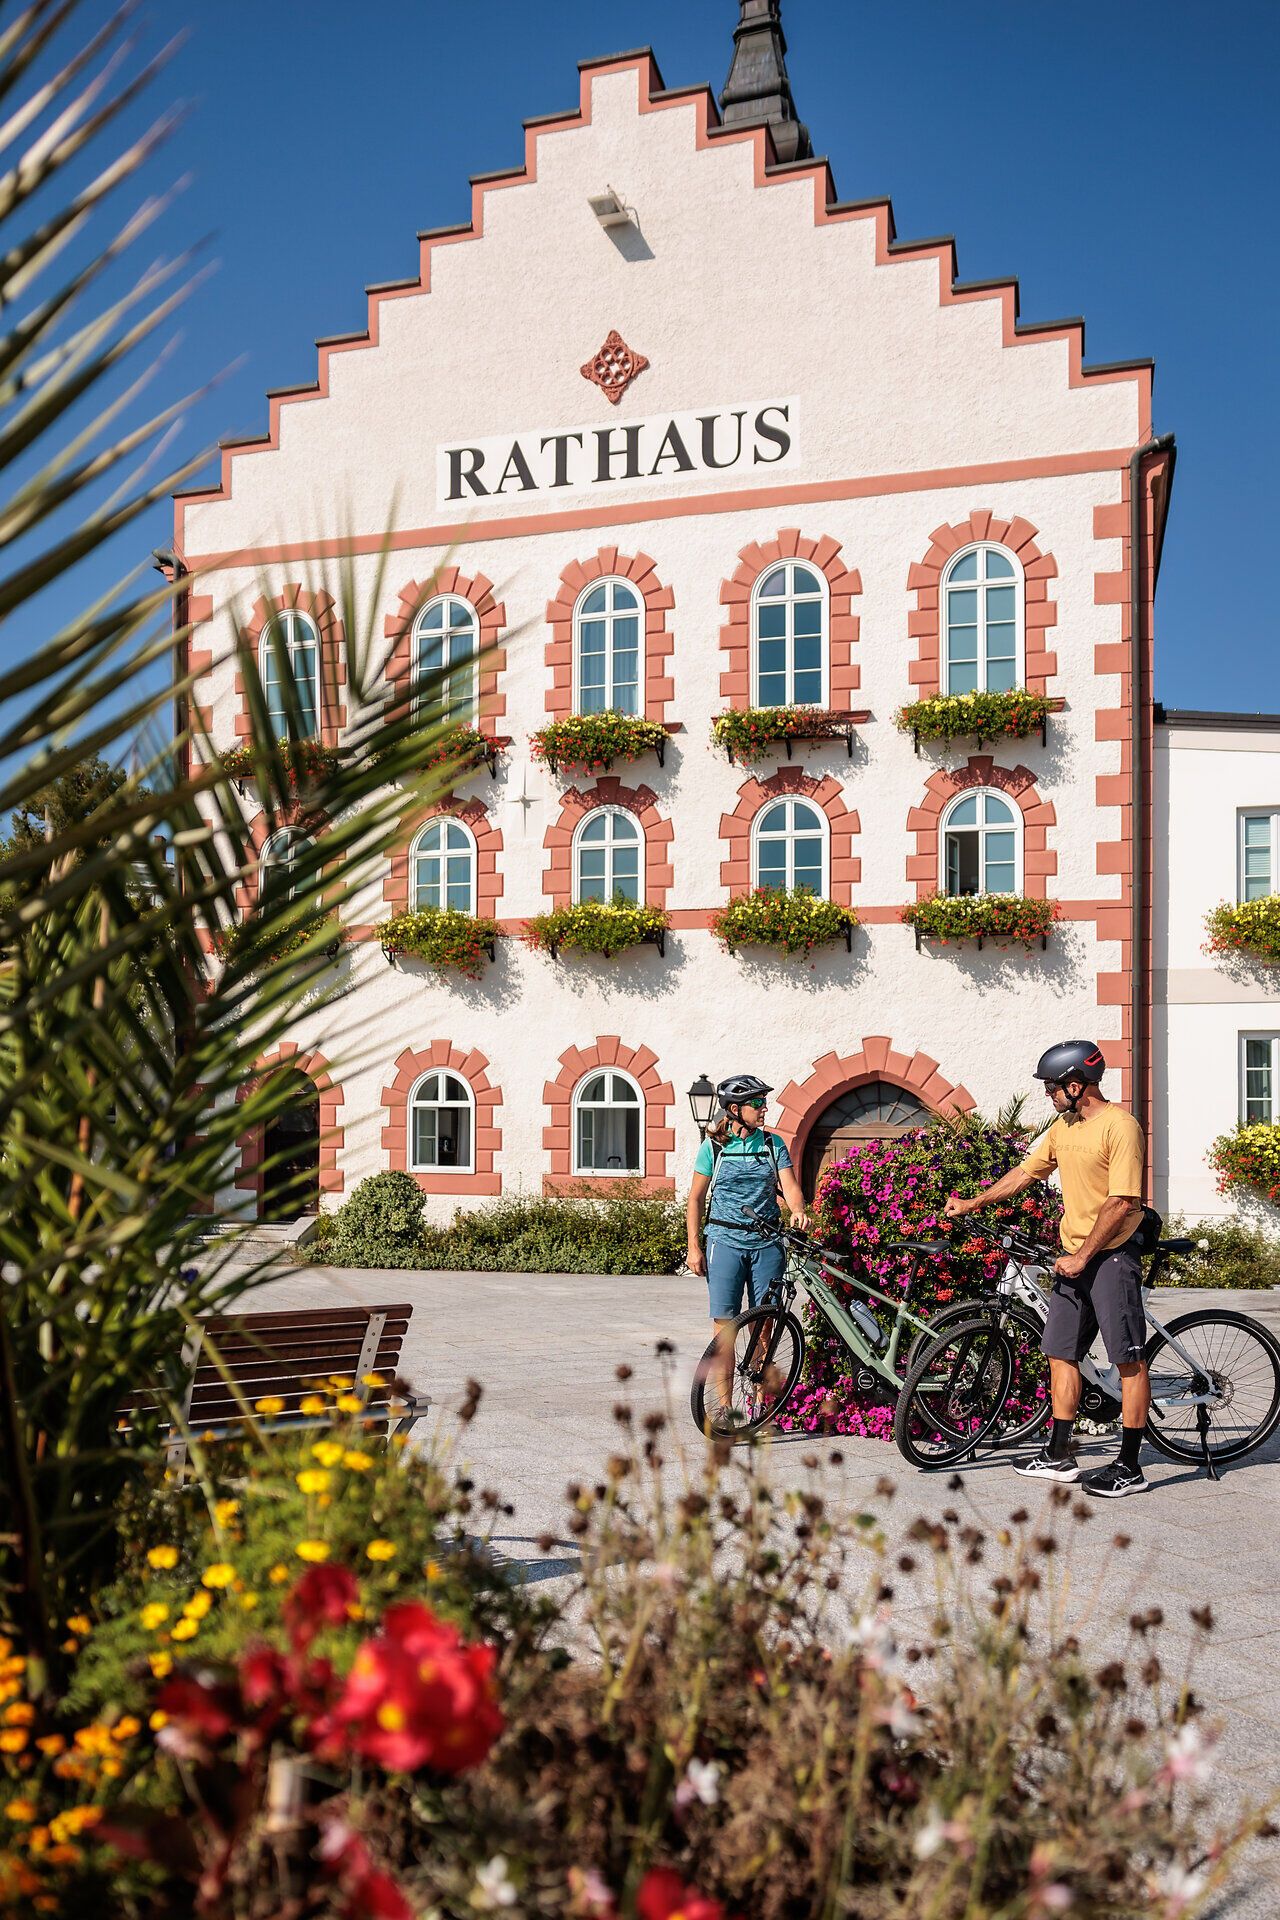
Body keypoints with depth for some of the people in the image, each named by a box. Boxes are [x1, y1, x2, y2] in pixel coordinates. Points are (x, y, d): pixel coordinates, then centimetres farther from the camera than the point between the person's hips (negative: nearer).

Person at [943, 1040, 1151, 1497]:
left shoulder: (1120, 1127, -15)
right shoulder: (1063, 1127, 11)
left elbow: (1121, 1204, -19)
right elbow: (1026, 1172, 20)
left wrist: (1082, 1257, -16)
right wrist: (972, 1204, 18)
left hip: (1112, 1256, -9)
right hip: (1075, 1258, 9)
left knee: (1129, 1360, -2)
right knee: (1061, 1354, 10)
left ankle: (1129, 1467, 3)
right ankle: (1059, 1456, 18)